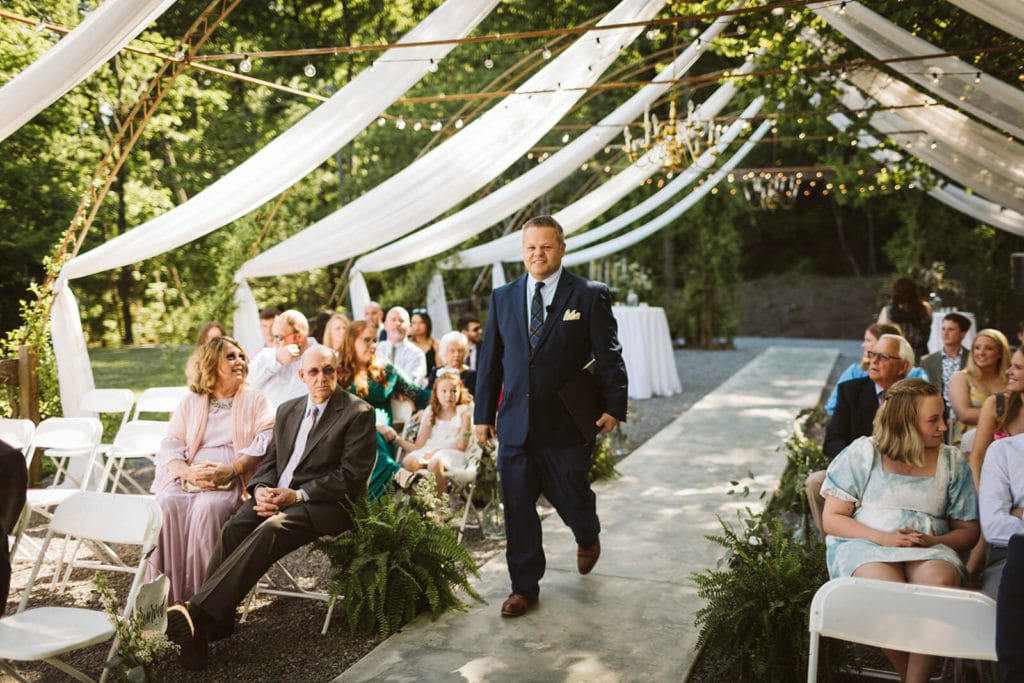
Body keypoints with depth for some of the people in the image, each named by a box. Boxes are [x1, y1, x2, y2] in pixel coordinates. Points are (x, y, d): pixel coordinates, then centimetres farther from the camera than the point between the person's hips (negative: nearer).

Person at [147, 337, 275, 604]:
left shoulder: (256, 401, 14)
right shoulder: (190, 402, 21)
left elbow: (265, 443, -1)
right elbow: (170, 446, 9)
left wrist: (230, 469, -18)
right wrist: (189, 472, -13)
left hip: (231, 481, -3)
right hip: (187, 478, 3)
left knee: (207, 507, -33)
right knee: (166, 504, -28)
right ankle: (165, 597, -23)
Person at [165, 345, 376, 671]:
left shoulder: (358, 413, -3)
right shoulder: (288, 410, 18)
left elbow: (351, 477, -9)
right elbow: (270, 460, 19)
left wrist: (298, 495, -16)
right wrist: (261, 489, -5)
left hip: (327, 503, -6)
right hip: (277, 495, 6)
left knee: (271, 529, -33)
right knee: (233, 527, -24)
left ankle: (197, 612, -37)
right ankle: (210, 627, -25)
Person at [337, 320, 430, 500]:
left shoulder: (386, 370, 17)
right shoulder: (339, 374, 8)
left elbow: (418, 395, 15)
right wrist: (375, 424, -19)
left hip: (382, 438, 3)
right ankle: (396, 473, -61)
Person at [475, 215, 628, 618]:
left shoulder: (590, 296, -3)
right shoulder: (503, 297, 8)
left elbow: (609, 356, -3)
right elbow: (489, 359, 10)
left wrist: (613, 407, -10)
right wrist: (483, 414, 9)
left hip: (567, 424, -3)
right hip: (515, 426, 3)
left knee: (571, 497, 10)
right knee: (517, 508, 7)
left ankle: (588, 538, 46)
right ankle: (524, 587, 22)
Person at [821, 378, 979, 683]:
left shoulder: (953, 461, 10)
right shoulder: (862, 453, 2)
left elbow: (967, 530, 14)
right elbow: (832, 519, 1)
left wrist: (934, 541, -9)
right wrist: (883, 538, -14)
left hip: (930, 550, 2)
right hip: (864, 544, -2)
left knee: (940, 580, -35)